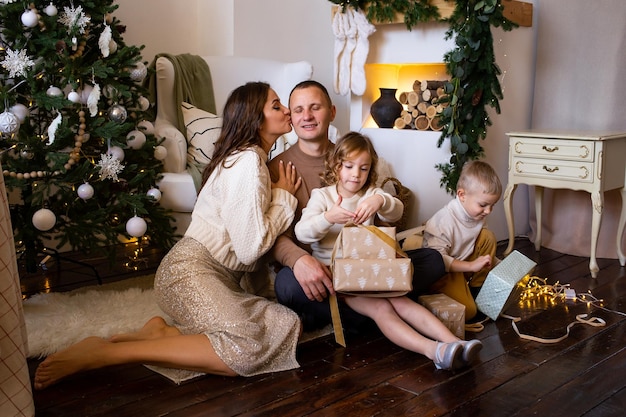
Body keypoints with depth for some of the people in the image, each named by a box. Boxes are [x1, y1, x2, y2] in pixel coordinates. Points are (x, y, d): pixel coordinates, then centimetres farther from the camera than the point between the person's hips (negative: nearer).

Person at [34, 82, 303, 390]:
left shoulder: (254, 158, 20)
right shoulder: (248, 162, -11)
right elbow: (250, 247, -16)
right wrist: (284, 197, -4)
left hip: (220, 277, 9)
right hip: (190, 270, -9)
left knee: (287, 325, -12)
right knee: (248, 349, -30)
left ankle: (165, 333, -6)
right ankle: (101, 353, -21)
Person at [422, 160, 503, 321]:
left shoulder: (479, 215, -5)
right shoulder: (444, 220, -28)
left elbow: (484, 247, 10)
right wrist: (471, 265, -33)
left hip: (465, 263, 8)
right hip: (443, 272, -8)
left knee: (488, 236, -11)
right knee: (468, 311, -25)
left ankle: (477, 289, 1)